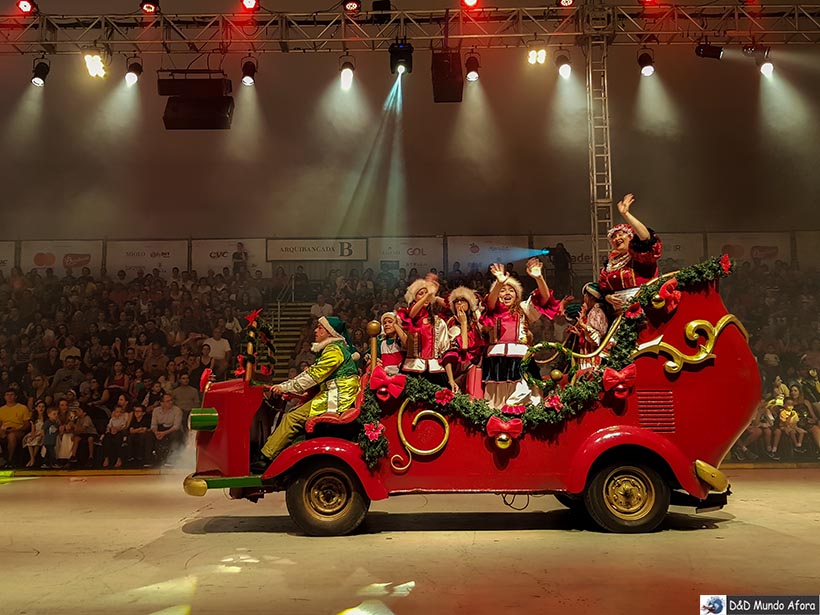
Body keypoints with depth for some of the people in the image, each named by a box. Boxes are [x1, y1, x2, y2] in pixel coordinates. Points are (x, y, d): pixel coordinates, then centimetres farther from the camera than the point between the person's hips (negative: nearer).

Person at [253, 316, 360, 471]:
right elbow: (312, 373, 20)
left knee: (293, 418, -15)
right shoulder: (330, 349, 20)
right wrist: (285, 387, 11)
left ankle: (266, 459, -12)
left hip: (336, 400, -10)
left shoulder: (334, 350, -12)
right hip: (331, 396, 10)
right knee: (290, 414, 6)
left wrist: (285, 387, -12)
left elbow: (313, 376, -17)